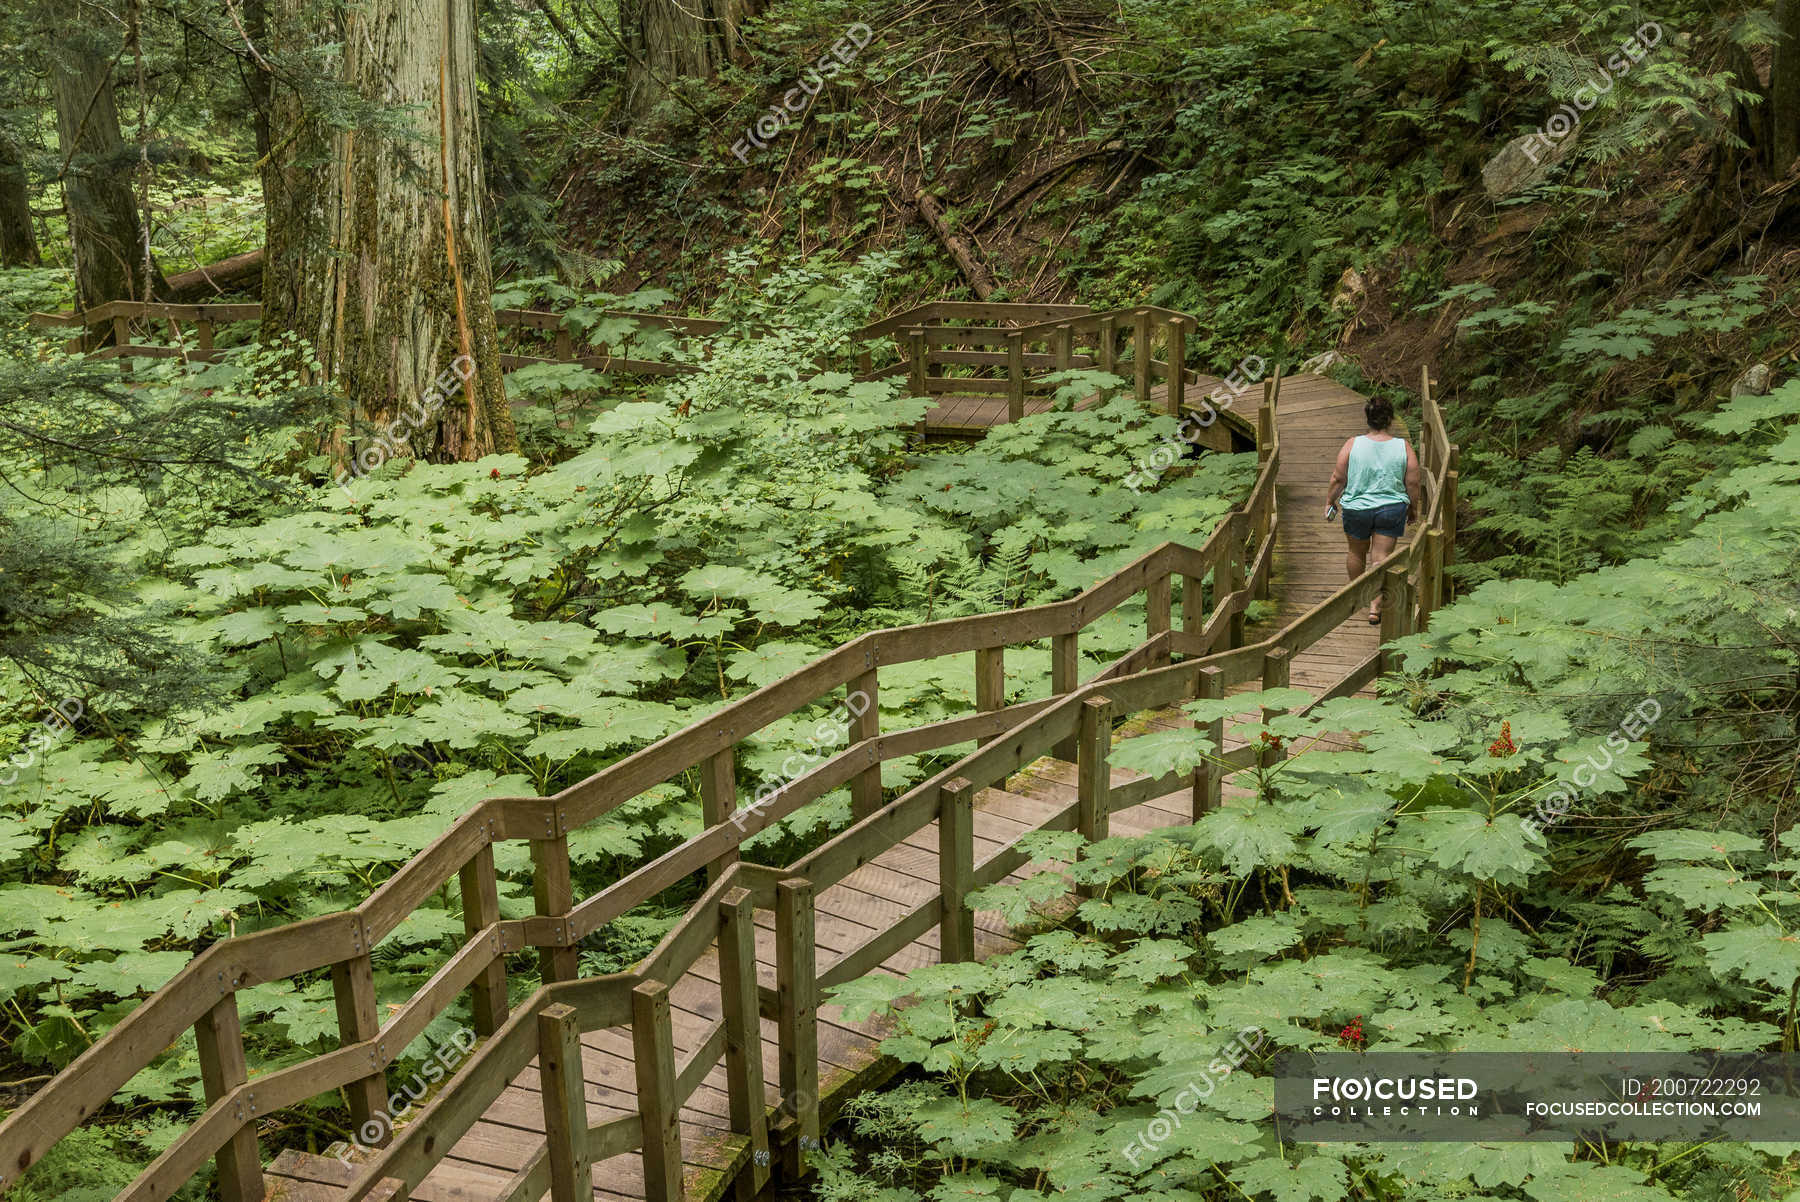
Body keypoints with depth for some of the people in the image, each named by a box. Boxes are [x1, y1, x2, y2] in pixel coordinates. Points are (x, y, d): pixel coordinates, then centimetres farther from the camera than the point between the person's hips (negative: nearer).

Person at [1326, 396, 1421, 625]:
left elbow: (1338, 479, -6)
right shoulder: (1403, 447, -9)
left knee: (1356, 552, 21)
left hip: (1356, 508, 1)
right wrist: (1414, 507, 12)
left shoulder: (1352, 444, -10)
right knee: (1382, 557, 3)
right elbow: (1413, 484, -4)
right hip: (1392, 509, 0)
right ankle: (1375, 608, -2)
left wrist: (1331, 500, 11)